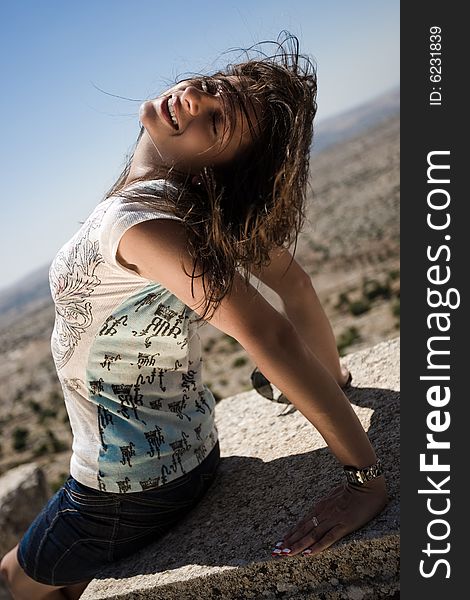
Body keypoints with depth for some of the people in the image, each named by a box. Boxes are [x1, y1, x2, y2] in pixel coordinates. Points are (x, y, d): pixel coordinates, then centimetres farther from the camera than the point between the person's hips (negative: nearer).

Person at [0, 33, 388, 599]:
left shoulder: (137, 220, -31)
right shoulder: (209, 207, -8)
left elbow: (268, 335, -37)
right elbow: (294, 282, -4)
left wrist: (366, 478, -32)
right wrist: (331, 378, 9)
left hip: (129, 488, -7)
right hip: (190, 451, 7)